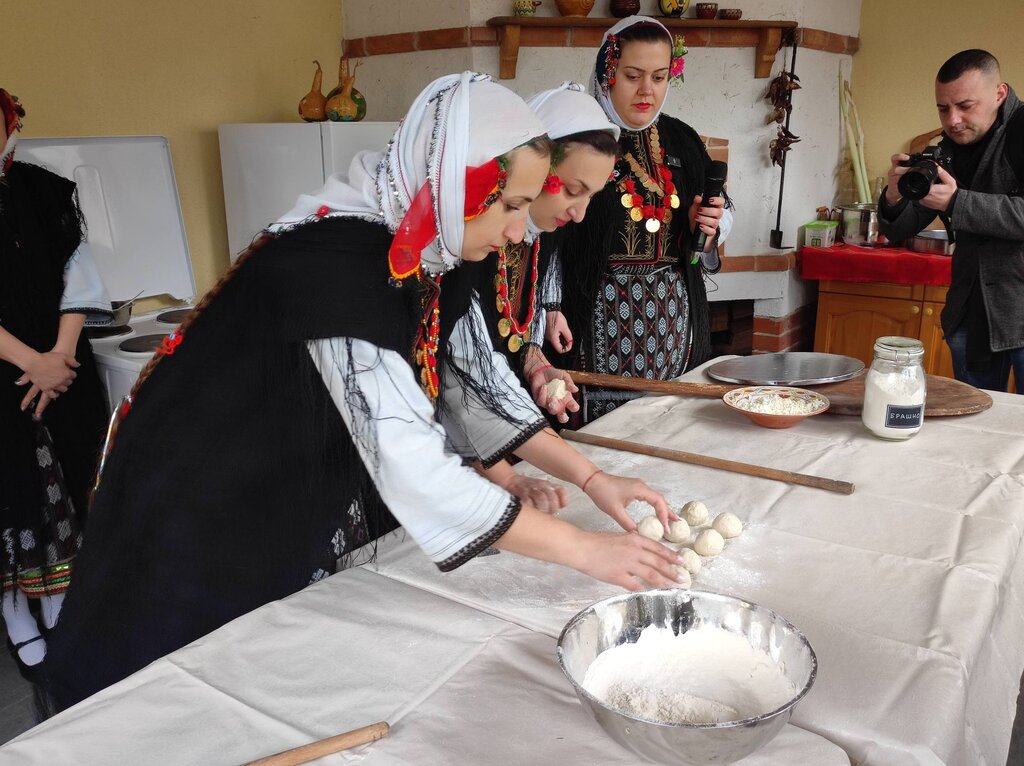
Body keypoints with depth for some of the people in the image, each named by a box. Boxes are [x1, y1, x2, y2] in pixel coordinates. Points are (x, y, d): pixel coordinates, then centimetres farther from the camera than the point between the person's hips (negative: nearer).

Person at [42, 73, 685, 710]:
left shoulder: (431, 258, -8)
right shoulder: (336, 265, -34)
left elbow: (475, 376, 3)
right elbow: (411, 467, -37)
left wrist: (592, 476, -3)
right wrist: (582, 548, -30)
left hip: (312, 509, 7)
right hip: (204, 526, -7)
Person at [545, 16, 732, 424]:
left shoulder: (683, 141, 12)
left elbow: (719, 218, 22)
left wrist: (707, 225, -1)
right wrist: (552, 308, -14)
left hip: (673, 313, 5)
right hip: (600, 316, -5)